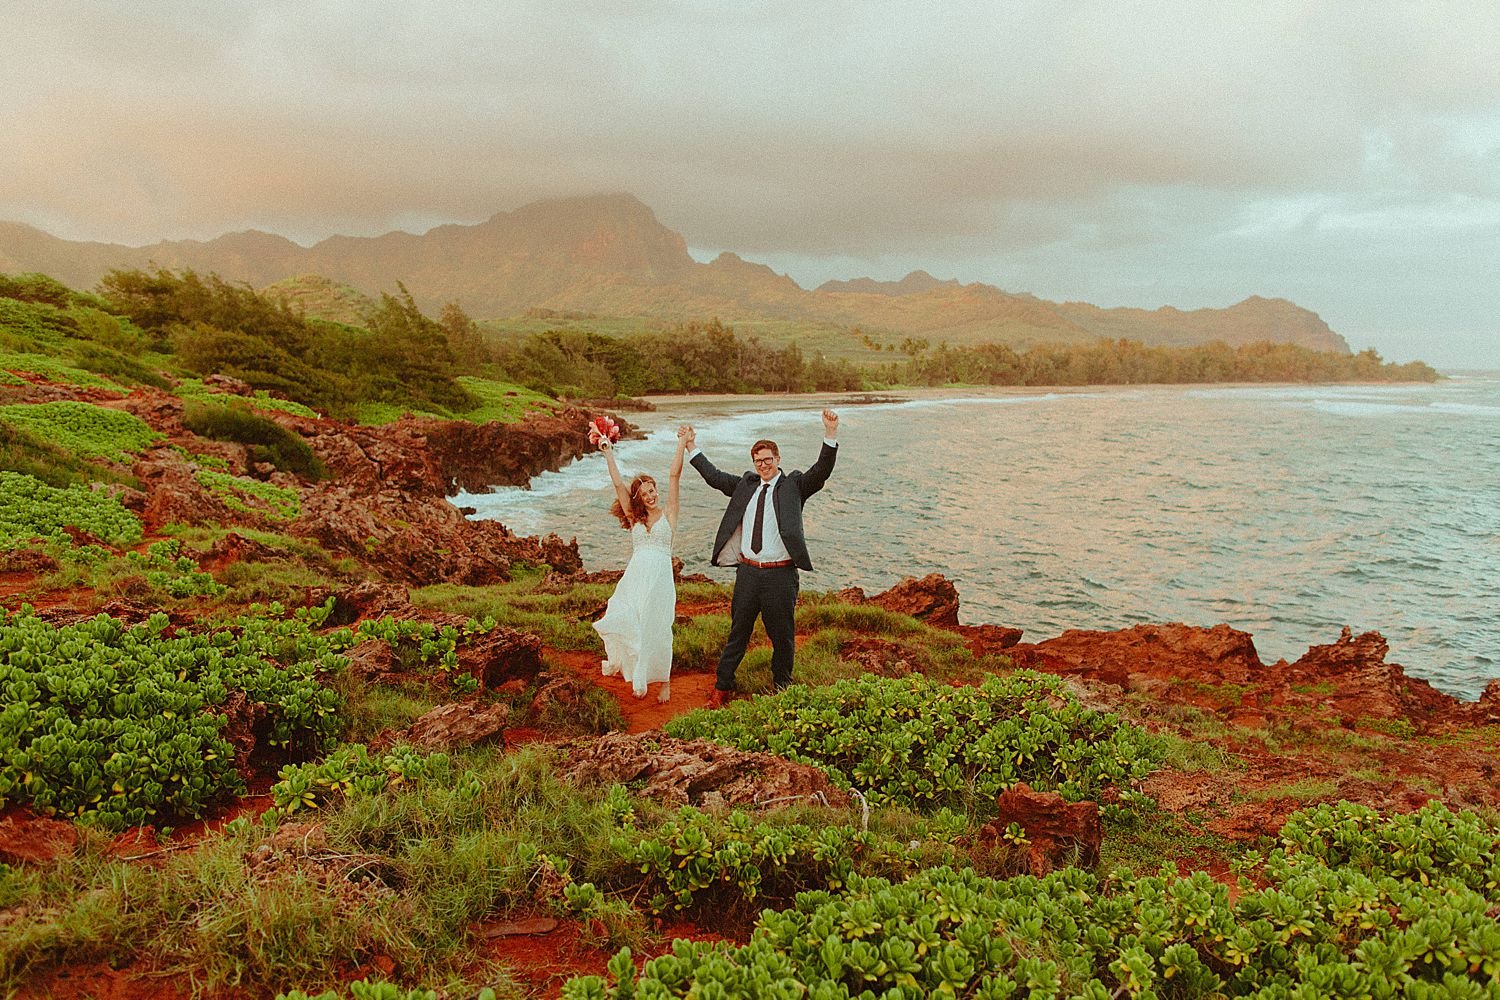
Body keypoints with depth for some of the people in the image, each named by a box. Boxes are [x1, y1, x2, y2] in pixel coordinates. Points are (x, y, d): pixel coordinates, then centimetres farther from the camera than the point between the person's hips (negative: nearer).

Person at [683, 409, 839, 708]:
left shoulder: (794, 485, 0)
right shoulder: (746, 485, 11)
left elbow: (821, 471, -14)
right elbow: (714, 476, 19)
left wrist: (830, 434, -27)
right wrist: (691, 447, 19)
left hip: (780, 574, -3)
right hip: (748, 571, 3)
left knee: (782, 635, 9)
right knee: (737, 633, 14)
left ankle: (782, 688, 27)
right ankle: (722, 688, 24)